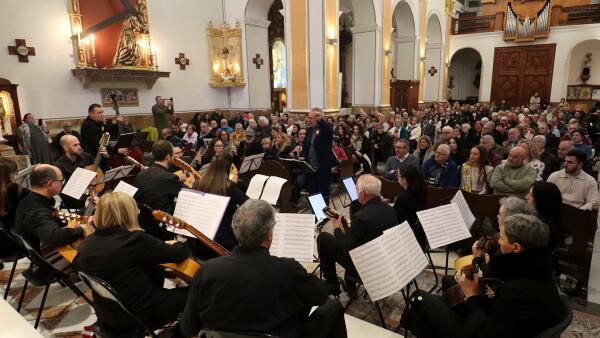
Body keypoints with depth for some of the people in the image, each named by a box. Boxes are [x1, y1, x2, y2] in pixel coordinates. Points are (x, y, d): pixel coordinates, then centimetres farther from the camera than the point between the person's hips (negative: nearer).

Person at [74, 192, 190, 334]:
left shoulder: (88, 244, -6)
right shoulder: (135, 239, -26)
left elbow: (77, 263, 18)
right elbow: (181, 253, -17)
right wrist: (174, 244, 5)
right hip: (139, 316, -7)